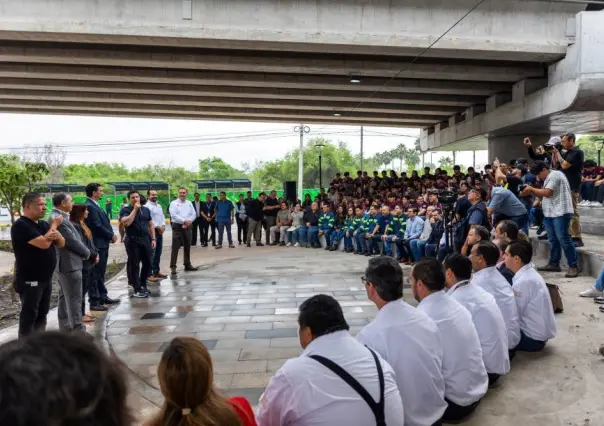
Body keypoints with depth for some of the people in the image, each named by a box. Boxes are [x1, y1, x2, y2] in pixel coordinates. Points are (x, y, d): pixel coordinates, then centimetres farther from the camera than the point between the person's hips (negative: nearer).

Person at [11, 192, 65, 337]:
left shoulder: (44, 224, 12)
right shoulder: (21, 225, -15)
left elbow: (61, 244, 8)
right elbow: (43, 243, -25)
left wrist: (57, 235, -16)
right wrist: (54, 225, -10)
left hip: (46, 278, 8)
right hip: (29, 280, -8)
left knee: (42, 314, 13)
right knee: (29, 315, -3)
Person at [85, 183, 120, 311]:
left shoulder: (94, 205, 15)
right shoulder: (90, 206, -16)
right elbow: (97, 226, -21)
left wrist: (111, 235, 3)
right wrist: (111, 236, -10)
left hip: (102, 244, 10)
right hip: (97, 245, -10)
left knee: (100, 273, 17)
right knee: (95, 274, -3)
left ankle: (103, 296, 27)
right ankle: (94, 301, 2)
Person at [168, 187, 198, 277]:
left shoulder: (189, 203, 13)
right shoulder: (174, 203, -3)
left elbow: (193, 214, 7)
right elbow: (173, 215, -14)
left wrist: (189, 222, -10)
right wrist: (184, 221, -16)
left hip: (187, 226, 5)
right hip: (177, 226, -5)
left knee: (187, 247, 12)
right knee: (175, 247, -7)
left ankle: (187, 264, 23)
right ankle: (173, 266, -6)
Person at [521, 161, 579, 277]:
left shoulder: (554, 175, -11)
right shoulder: (549, 178, 21)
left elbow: (547, 193, -19)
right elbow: (544, 195, 19)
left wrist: (531, 189, -7)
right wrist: (531, 191, 5)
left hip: (560, 213, -10)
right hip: (550, 213, 10)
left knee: (564, 239, -11)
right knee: (553, 240, 12)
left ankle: (573, 266, -7)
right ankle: (554, 264, 18)